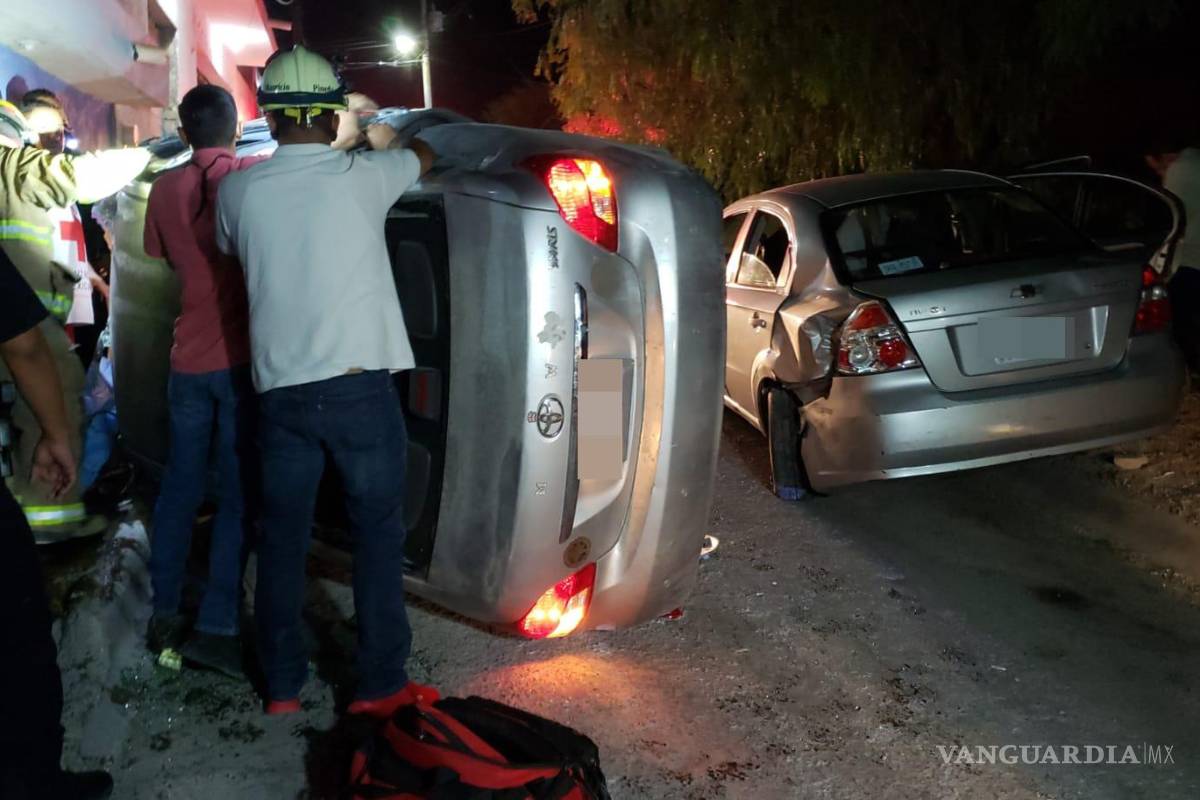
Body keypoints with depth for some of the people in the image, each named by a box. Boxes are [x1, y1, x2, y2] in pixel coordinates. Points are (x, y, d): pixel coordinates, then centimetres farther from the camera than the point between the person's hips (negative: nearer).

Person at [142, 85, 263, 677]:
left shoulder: (165, 189, 7)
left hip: (188, 359, 5)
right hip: (241, 359, -4)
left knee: (180, 488, 14)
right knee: (237, 495, 0)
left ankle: (164, 614, 22)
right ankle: (216, 628, 0)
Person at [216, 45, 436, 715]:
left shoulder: (239, 191, 4)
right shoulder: (361, 175, -1)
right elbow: (425, 156, 20)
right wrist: (387, 140, 42)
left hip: (280, 390, 3)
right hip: (359, 386, -3)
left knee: (283, 539, 13)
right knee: (379, 533, 7)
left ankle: (282, 685, 23)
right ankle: (382, 684, 13)